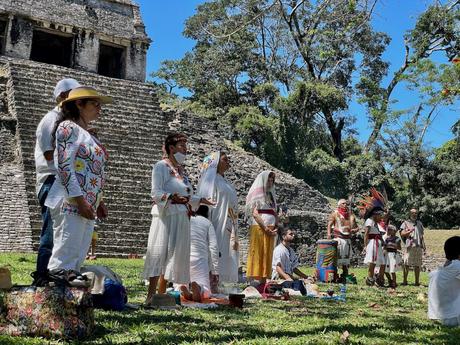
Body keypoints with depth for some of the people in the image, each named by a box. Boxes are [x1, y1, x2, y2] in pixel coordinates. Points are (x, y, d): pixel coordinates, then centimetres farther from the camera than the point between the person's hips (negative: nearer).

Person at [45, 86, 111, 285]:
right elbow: (64, 167, -15)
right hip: (71, 202, -9)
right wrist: (80, 200, -20)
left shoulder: (85, 133, 22)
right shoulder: (68, 127, -5)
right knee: (67, 249, -8)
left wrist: (98, 202, 17)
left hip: (87, 203, 9)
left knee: (79, 254, 9)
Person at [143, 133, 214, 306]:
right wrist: (171, 197, -30)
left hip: (181, 218, 8)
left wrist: (200, 200, 19)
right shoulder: (161, 166, -4)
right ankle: (151, 294, -12)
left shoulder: (181, 169, 18)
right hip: (166, 215, -8)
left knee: (175, 254, 5)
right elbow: (156, 192, -14)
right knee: (160, 252, -12)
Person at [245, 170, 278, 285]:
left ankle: (263, 282, 5)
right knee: (257, 254, -10)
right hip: (259, 228, -7)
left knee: (267, 256, 3)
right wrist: (266, 228, -13)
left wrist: (276, 227, 3)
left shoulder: (271, 195, 22)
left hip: (270, 231, 7)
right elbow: (255, 214, -10)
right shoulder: (257, 193, 1)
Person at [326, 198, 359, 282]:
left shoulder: (351, 215, 17)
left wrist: (354, 230, -4)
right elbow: (329, 224, -1)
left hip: (347, 239, 4)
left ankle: (344, 277, 13)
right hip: (338, 238, -4)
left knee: (346, 259, 6)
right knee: (336, 258, -7)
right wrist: (329, 234, -19)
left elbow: (357, 227, 20)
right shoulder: (335, 214, 7)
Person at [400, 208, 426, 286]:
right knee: (406, 264, -7)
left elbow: (422, 235, 25)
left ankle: (417, 281, 9)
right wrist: (409, 231, -18)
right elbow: (402, 234, -2)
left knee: (417, 265, 5)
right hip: (409, 246, -4)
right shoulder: (406, 223, 8)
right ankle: (404, 281, -4)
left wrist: (423, 245, 16)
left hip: (419, 246, 4)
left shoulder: (419, 223, 23)